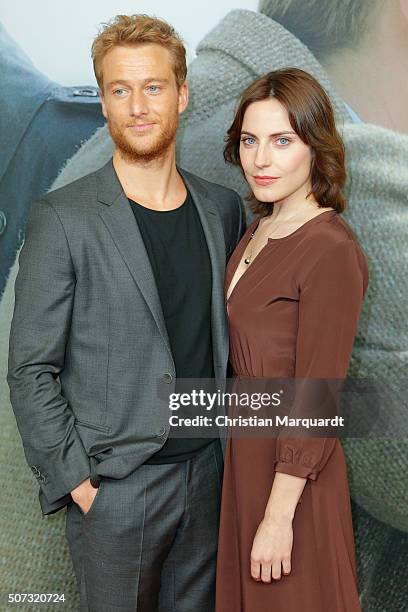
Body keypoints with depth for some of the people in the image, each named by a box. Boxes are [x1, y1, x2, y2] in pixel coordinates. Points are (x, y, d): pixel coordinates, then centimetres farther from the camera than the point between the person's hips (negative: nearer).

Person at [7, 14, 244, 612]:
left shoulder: (223, 208, 3)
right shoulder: (62, 217, -11)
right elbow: (30, 371, -10)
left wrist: (234, 448, 6)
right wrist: (75, 481, -12)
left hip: (207, 470, 5)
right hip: (114, 486, -4)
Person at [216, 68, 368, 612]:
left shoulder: (331, 250, -23)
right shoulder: (262, 228, 4)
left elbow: (315, 400, -22)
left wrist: (279, 516, -18)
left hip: (292, 470, -8)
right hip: (247, 447, 8)